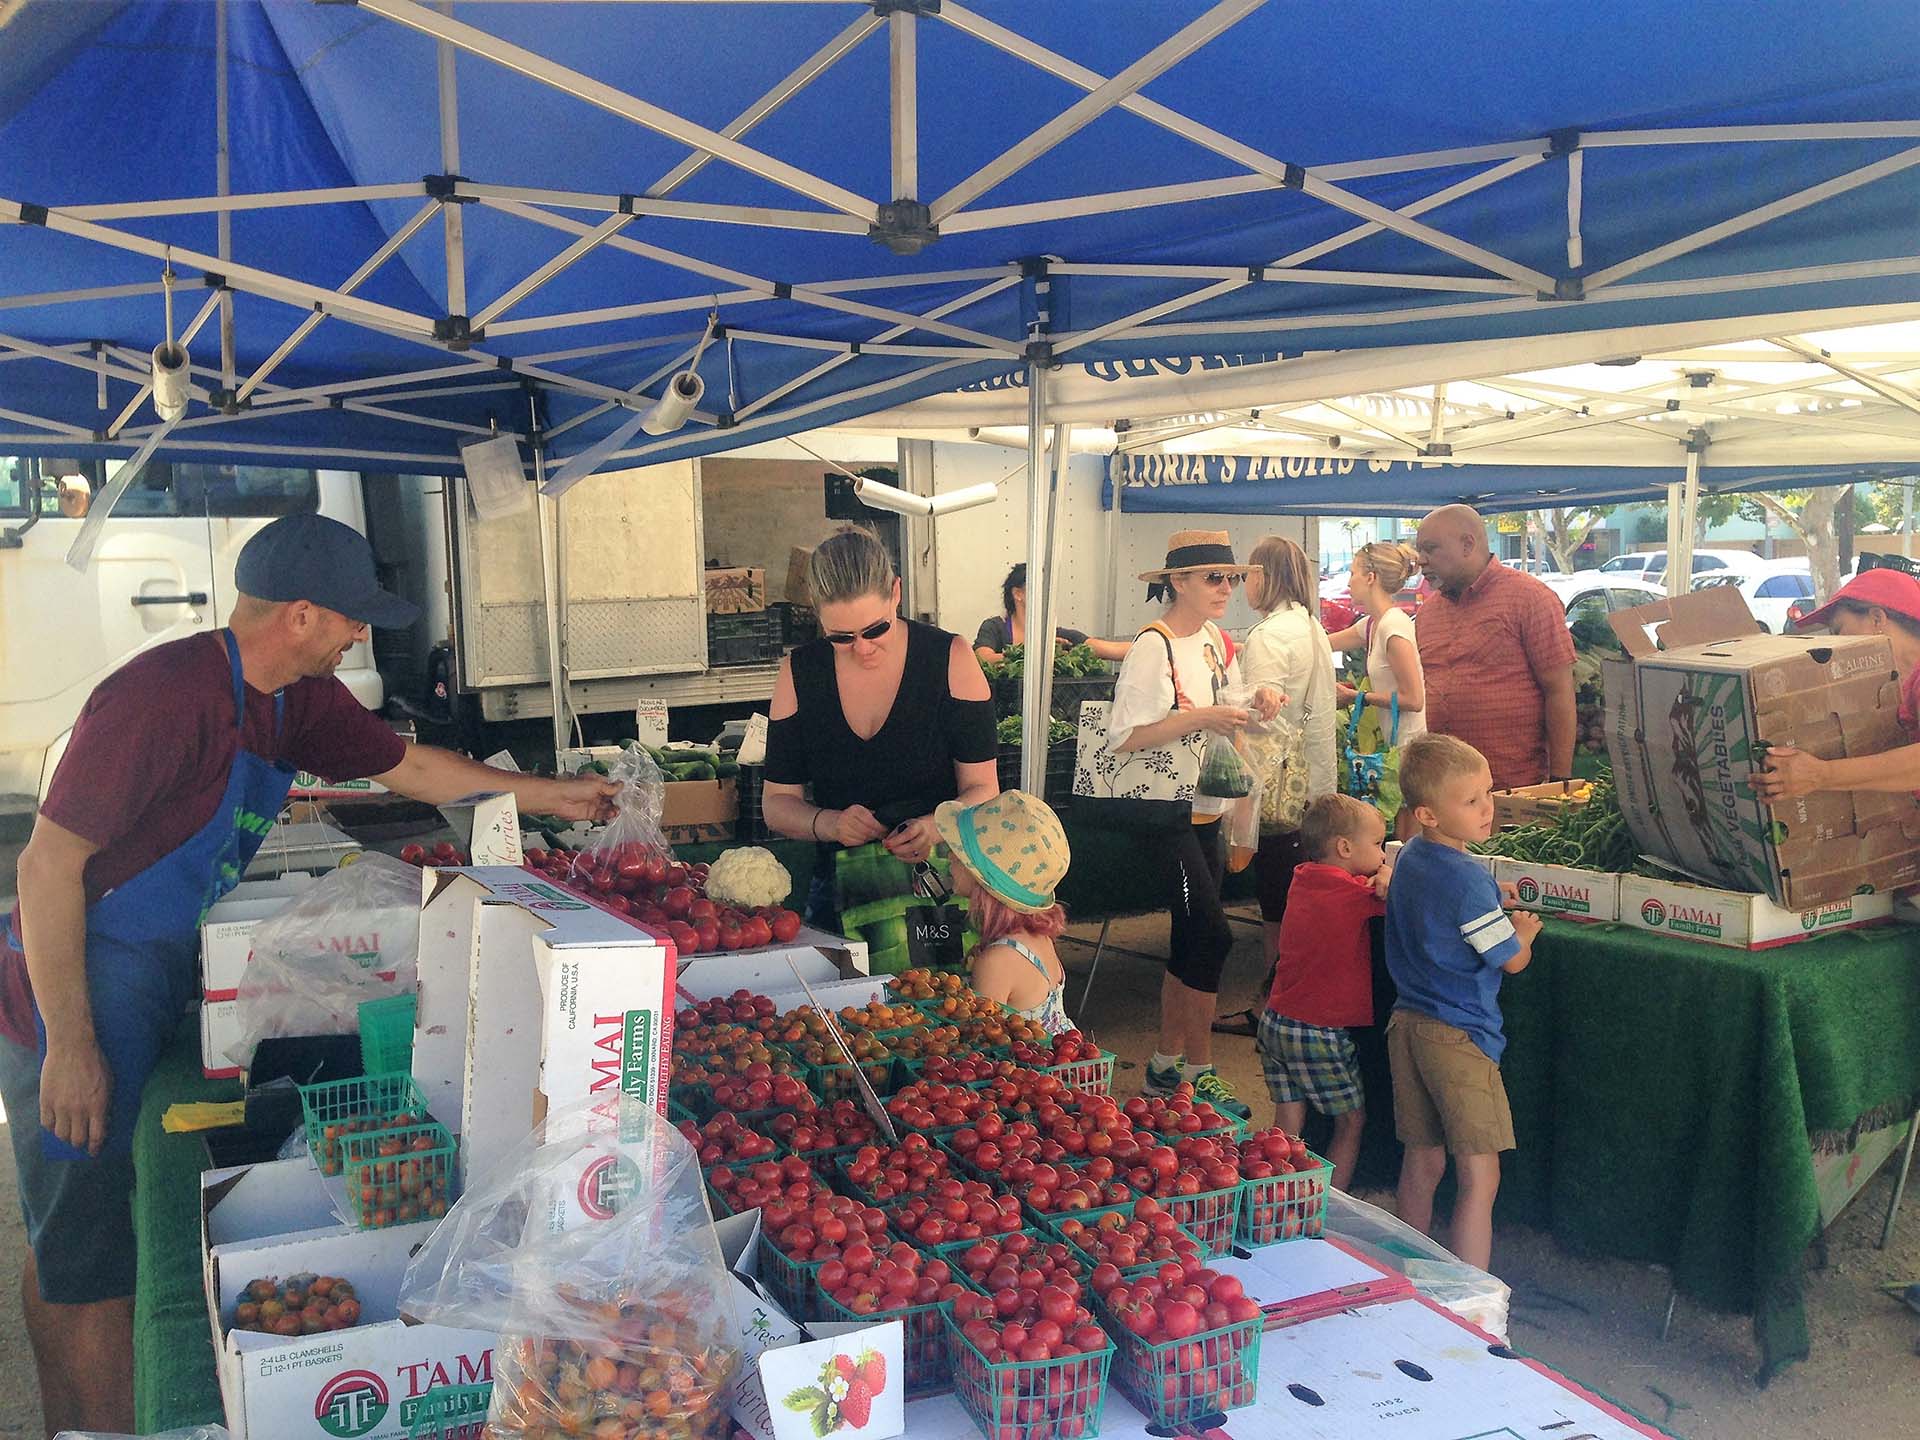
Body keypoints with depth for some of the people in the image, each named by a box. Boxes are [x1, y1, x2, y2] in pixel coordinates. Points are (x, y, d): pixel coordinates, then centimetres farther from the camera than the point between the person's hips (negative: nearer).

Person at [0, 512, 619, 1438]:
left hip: (160, 978, 9)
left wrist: (548, 795, 20)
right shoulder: (166, 694, -23)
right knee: (84, 1256, 0)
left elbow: (407, 766, 18)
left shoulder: (300, 700, 3)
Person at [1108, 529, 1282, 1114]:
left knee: (1192, 937, 12)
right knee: (1212, 934, -10)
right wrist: (1202, 717, -27)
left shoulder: (1214, 640, 10)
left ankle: (1166, 1065, 23)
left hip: (1206, 810, 8)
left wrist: (1255, 704, 1)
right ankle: (1200, 1072, 4)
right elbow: (1124, 738, -22)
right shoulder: (1154, 646, -16)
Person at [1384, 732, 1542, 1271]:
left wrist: (1499, 916, 14)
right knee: (1479, 1177, -2)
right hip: (1458, 1035, -9)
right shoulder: (1468, 881, -20)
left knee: (1422, 1164, 17)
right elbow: (1512, 960, -8)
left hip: (1406, 1024, 9)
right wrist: (1525, 930, 12)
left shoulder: (1408, 857, 7)